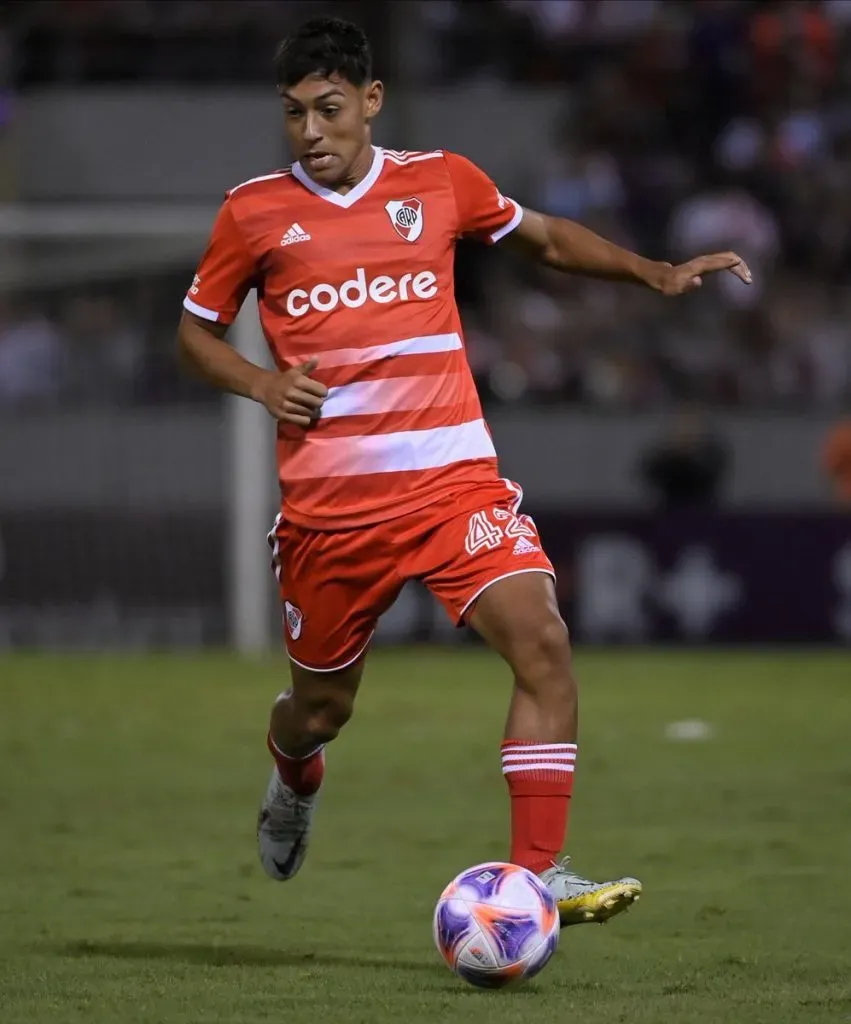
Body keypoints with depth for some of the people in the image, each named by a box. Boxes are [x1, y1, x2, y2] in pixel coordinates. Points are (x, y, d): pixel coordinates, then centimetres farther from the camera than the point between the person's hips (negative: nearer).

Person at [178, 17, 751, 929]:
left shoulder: (439, 182, 6)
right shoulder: (255, 212, 2)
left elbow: (548, 239, 22)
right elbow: (196, 332, 13)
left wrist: (656, 273, 11)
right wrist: (259, 382, -7)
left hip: (452, 475, 0)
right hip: (328, 500, 0)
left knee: (541, 641, -21)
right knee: (322, 705, 12)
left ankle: (537, 876, -18)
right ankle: (294, 783, 51)